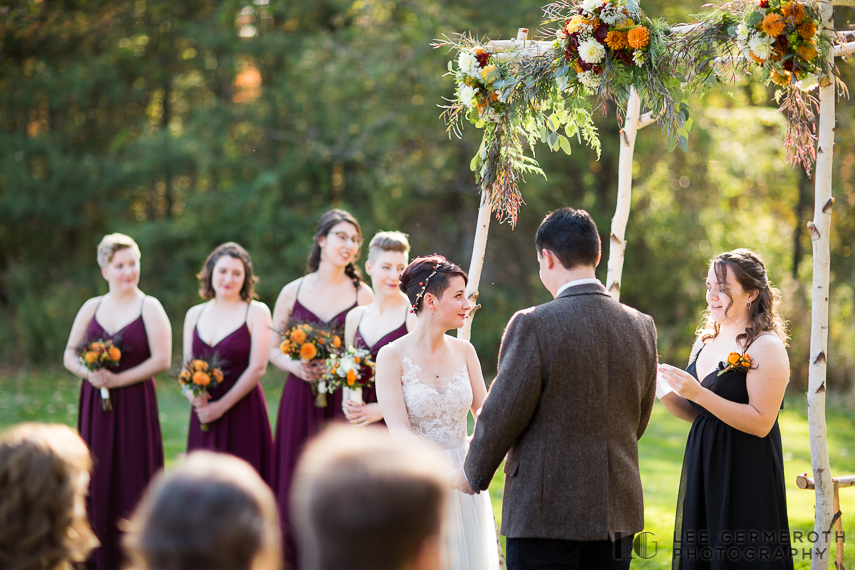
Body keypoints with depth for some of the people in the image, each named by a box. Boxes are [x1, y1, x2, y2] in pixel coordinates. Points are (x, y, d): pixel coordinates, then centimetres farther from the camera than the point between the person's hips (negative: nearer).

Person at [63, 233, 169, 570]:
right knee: (97, 477, 3)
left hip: (135, 404, -4)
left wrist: (118, 379, -15)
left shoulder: (149, 308, -1)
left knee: (132, 478, -3)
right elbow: (69, 355, 11)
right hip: (95, 404, 4)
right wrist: (90, 373, -10)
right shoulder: (91, 308, 10)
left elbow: (162, 359, -9)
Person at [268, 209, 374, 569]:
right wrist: (295, 366, -7)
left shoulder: (363, 295, 3)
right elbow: (272, 348, 12)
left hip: (345, 402, -1)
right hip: (300, 400, 1)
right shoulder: (293, 292, 7)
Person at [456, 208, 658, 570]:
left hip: (545, 512, -5)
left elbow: (502, 414, -10)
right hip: (618, 511, 5)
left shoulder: (533, 325, -14)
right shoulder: (643, 327, 3)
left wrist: (473, 474, 7)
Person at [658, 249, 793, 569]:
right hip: (702, 470, 7)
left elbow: (761, 422, -18)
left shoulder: (767, 346, -12)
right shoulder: (705, 341, 11)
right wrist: (663, 391, -4)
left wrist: (698, 392, -22)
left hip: (746, 473, -7)